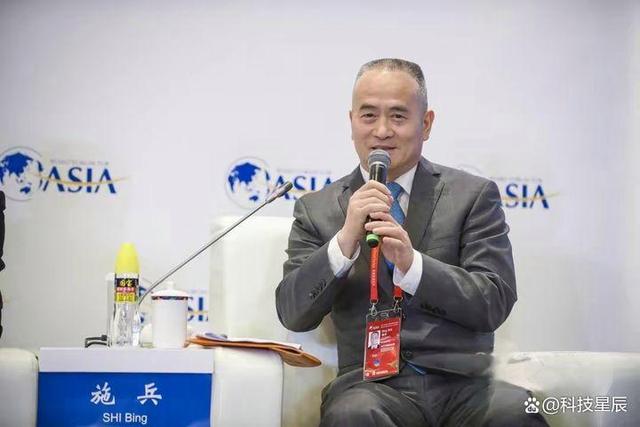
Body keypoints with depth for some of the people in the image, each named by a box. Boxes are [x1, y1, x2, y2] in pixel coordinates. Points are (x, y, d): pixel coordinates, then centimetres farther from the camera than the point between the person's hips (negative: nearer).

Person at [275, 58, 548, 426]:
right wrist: (345, 242, -14)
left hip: (464, 384, 0)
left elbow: (495, 303, -1)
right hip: (371, 385, 0)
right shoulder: (317, 210, 12)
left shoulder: (474, 195, 9)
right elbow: (293, 315, 1)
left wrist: (412, 265, -16)